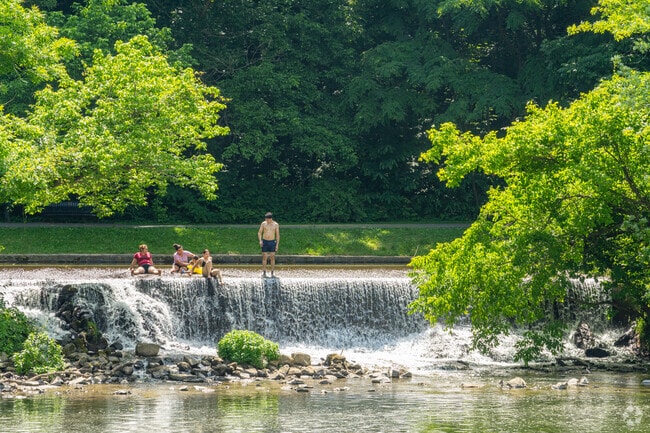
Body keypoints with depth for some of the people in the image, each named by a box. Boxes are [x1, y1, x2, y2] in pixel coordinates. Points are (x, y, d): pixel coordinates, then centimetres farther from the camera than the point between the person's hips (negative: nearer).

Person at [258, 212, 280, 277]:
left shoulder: (276, 225, -4)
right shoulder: (263, 224, -2)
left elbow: (277, 235, 1)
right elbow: (259, 233, 3)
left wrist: (277, 244, -5)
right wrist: (260, 240, -13)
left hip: (272, 242, 0)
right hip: (264, 242, 0)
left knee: (272, 258, -1)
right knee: (264, 258, -2)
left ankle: (272, 273, 3)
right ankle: (264, 272, 4)